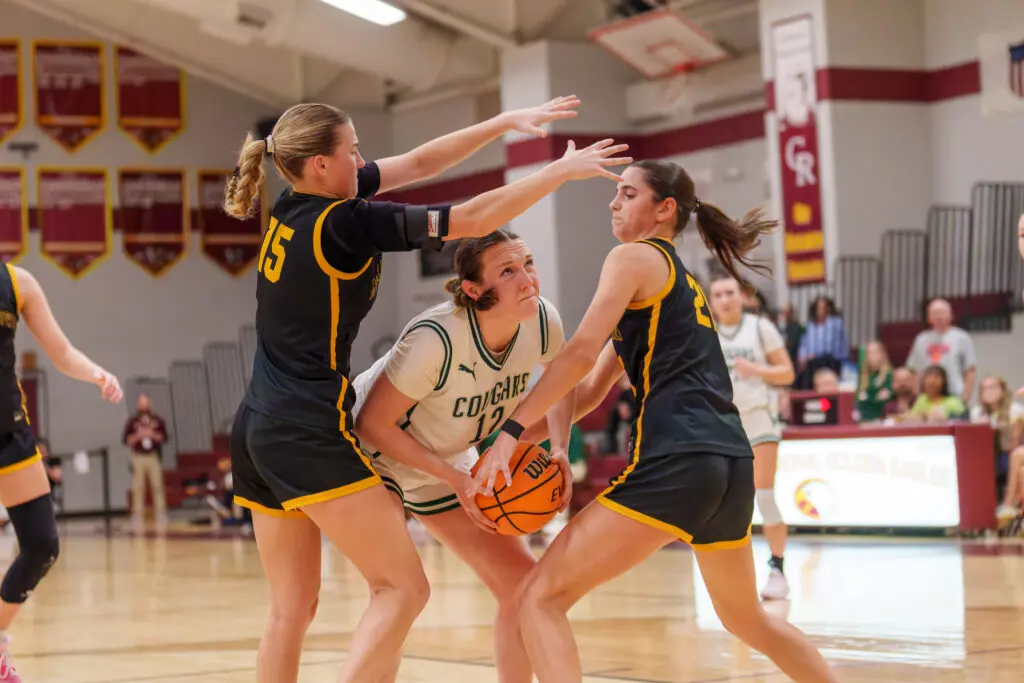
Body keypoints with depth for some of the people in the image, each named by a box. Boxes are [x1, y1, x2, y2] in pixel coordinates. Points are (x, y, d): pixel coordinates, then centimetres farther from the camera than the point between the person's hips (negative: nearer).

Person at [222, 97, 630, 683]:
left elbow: (416, 164, 15)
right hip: (311, 435, -9)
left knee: (292, 608, 11)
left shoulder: (297, 205, 8)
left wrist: (506, 122, 14)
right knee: (403, 589, -6)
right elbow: (473, 219, -13)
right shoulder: (343, 222, -15)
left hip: (259, 432, 9)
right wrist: (561, 170, -3)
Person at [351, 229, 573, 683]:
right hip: (376, 453, -6)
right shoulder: (435, 338, -37)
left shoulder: (542, 322, -19)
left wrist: (559, 449, -12)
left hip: (448, 462, 6)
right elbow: (373, 423, -28)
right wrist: (454, 479, -28)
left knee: (525, 587, 3)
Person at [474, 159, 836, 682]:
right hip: (732, 461, 9)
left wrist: (512, 430, -11)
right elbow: (594, 388, 26)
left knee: (540, 598, -9)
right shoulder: (682, 281, 29)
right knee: (746, 618, 31)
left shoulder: (635, 257, 4)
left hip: (676, 459, -9)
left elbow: (582, 352, -11)